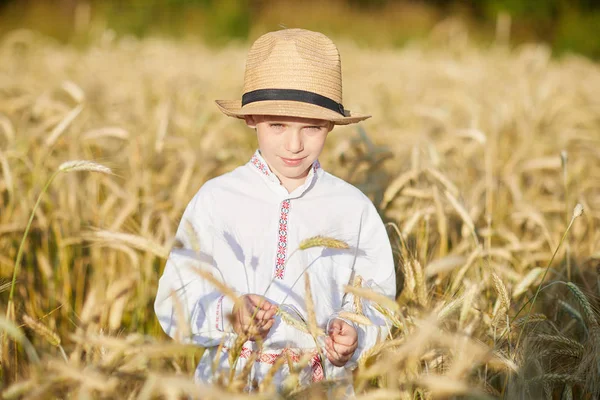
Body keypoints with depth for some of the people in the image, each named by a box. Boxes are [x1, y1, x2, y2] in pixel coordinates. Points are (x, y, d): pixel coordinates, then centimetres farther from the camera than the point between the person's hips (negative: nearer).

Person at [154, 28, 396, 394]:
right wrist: (226, 315, -19)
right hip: (229, 379, -1)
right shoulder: (215, 200, 0)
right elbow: (174, 304, -2)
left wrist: (353, 336, -13)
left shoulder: (353, 208, 5)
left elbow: (374, 304, 7)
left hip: (325, 383, 1)